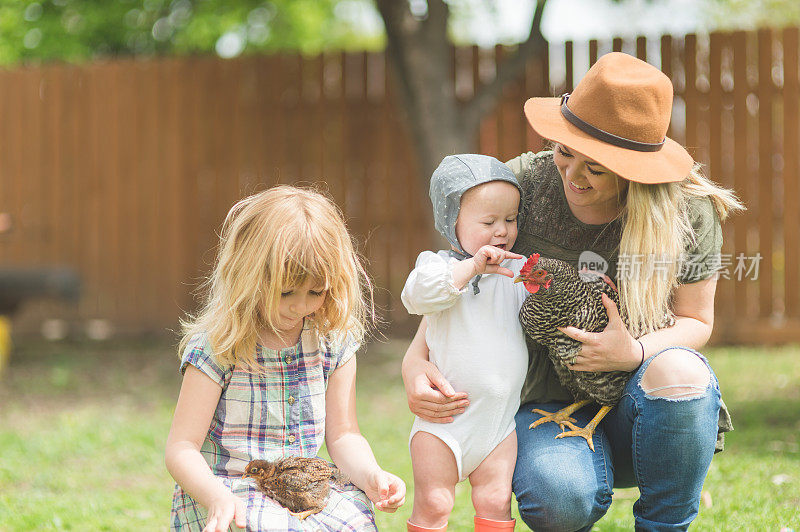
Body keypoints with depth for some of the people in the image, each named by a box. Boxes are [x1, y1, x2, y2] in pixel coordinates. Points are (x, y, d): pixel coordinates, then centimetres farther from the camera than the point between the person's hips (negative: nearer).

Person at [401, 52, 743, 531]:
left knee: (678, 371, -34)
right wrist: (415, 360, -20)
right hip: (544, 404, -1)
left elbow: (696, 320, 2)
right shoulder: (524, 184, -9)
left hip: (635, 401, 1)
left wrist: (635, 355, -20)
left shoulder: (687, 210, -9)